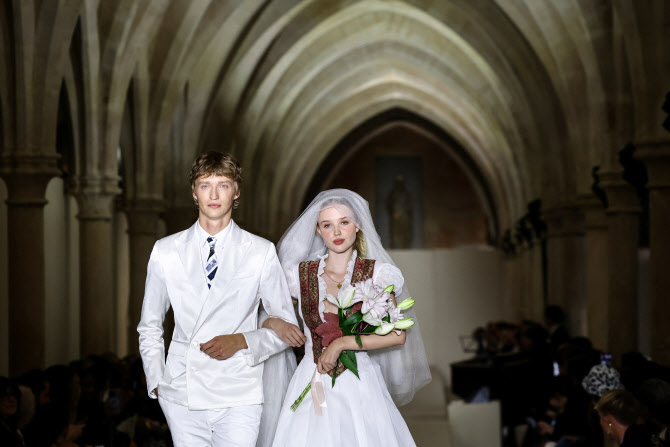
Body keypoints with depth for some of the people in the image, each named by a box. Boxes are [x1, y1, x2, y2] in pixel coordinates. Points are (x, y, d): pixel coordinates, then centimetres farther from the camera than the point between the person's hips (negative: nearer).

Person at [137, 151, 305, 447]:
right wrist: (156, 382, 7)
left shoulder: (261, 252, 2)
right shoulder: (165, 251, 8)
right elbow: (149, 328, 16)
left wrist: (242, 340, -9)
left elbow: (286, 328, 6)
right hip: (181, 398, 2)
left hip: (238, 398, -2)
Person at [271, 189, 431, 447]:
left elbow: (397, 336, -9)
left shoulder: (378, 273, -1)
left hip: (360, 386, -1)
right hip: (311, 384, 1)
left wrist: (341, 343, -12)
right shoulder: (300, 275, 4)